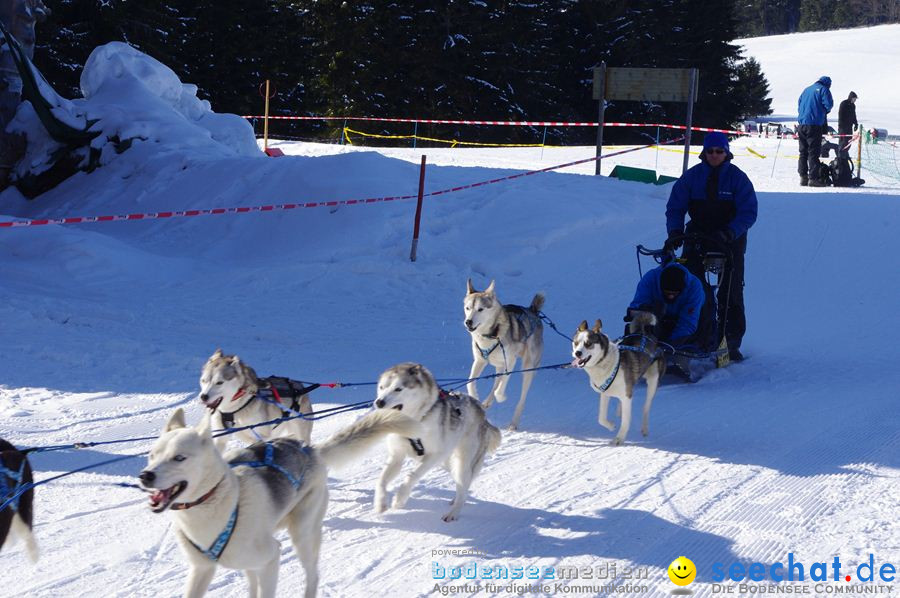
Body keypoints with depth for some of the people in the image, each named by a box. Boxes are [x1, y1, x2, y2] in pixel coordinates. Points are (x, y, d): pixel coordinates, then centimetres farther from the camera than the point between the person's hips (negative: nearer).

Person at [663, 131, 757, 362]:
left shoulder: (737, 178, -5)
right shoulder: (691, 176, 1)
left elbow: (748, 213, -10)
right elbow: (675, 208, 3)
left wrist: (728, 233, -25)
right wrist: (675, 232, -15)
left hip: (730, 241, -2)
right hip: (697, 238, 2)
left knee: (730, 293, -5)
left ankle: (732, 341, 1)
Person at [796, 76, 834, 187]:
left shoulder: (806, 90, 18)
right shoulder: (824, 89, -1)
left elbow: (799, 103, 19)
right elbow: (828, 104, -8)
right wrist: (825, 112, 12)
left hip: (801, 124, 6)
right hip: (814, 124, -6)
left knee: (803, 152, 12)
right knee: (813, 152, -6)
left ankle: (803, 177, 11)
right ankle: (813, 178, -9)